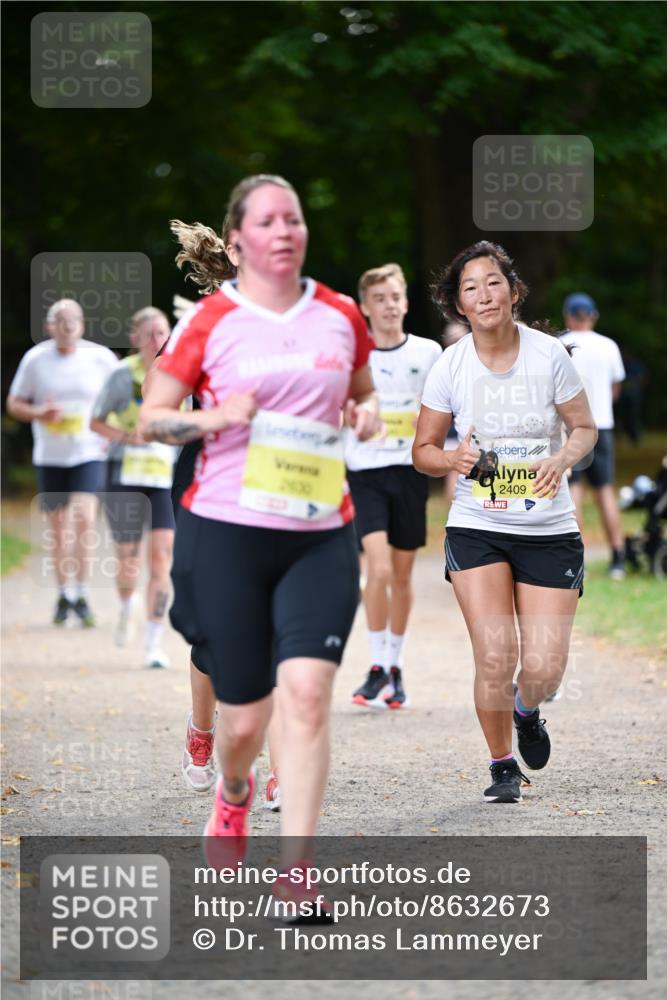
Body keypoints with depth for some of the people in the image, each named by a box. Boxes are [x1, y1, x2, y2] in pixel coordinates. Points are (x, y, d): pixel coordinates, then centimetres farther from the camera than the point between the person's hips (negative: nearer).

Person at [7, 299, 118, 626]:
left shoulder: (101, 359, -3)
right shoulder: (35, 359, -1)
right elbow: (14, 404, 5)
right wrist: (39, 413, -15)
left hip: (89, 455, -2)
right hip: (49, 456, 2)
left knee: (84, 519, -19)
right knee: (58, 529, 9)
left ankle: (82, 597, -13)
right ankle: (63, 596, 24)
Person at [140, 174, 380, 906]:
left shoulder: (340, 316, 8)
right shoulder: (209, 321, -1)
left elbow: (362, 393, 25)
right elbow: (152, 417, 2)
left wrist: (367, 414, 2)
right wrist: (216, 417, -16)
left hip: (320, 535, 2)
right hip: (227, 530, -2)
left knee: (306, 691, -15)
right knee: (244, 714, 2)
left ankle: (295, 873, -11)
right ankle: (234, 793, 40)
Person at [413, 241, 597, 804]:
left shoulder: (549, 355, -6)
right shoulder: (450, 367, -4)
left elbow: (585, 428, 5)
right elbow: (423, 450, 5)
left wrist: (561, 459, -16)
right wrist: (453, 459, -17)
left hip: (550, 531, 0)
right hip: (477, 528, 0)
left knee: (544, 668, -6)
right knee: (495, 657, -12)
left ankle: (527, 710, 32)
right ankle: (503, 766, 11)